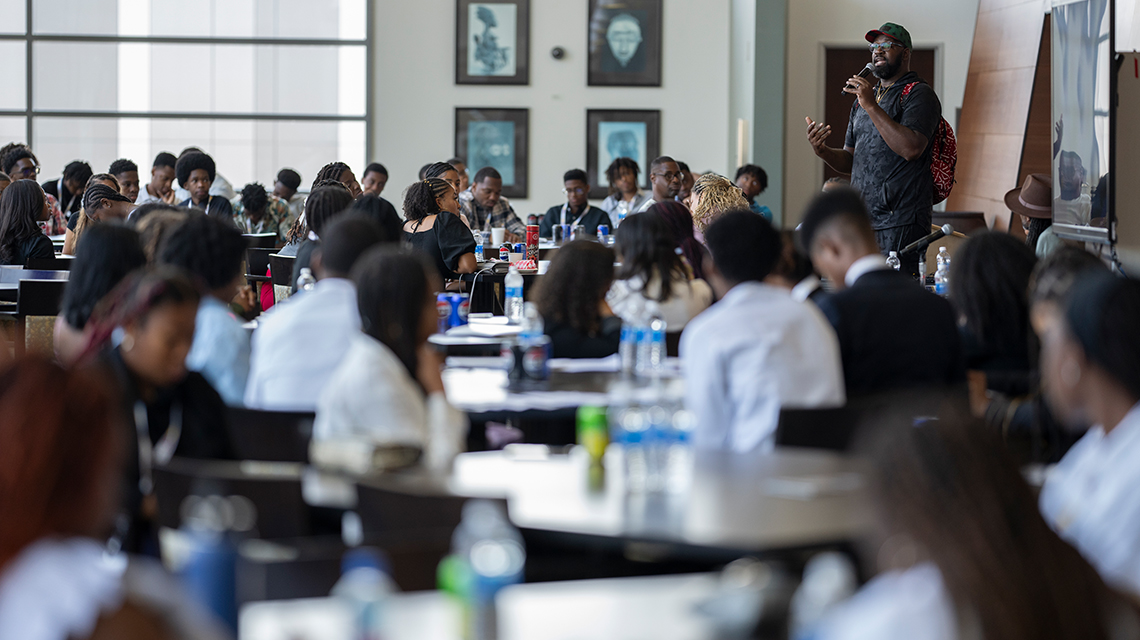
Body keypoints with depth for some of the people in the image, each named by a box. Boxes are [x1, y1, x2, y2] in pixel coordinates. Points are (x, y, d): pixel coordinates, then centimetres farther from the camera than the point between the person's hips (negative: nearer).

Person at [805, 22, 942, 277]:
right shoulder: (863, 98, 21)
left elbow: (911, 149, -20)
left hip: (900, 221, -7)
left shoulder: (918, 94, -3)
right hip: (862, 219, 7)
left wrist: (872, 107, -18)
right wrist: (823, 151, -1)